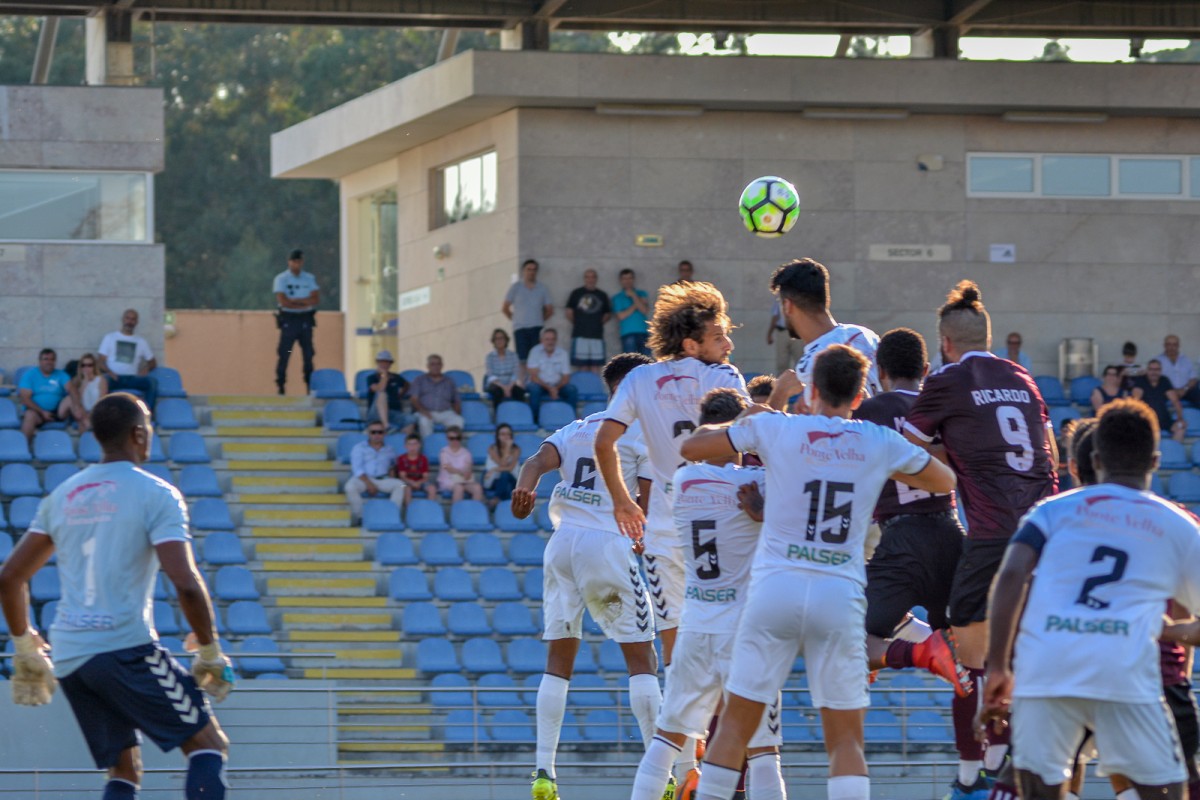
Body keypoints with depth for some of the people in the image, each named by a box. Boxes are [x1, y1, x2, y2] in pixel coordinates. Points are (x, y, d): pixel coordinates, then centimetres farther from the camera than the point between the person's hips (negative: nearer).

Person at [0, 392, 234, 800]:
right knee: (208, 745, 2)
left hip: (68, 659, 6)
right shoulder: (155, 494, -4)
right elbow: (186, 583, -15)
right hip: (126, 648, -6)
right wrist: (210, 652, -3)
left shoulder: (62, 496, 15)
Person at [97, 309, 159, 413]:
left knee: (152, 381, -29)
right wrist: (108, 371, -13)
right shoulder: (109, 338, 17)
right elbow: (100, 361, 9)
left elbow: (152, 362, 24)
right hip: (114, 377, -2)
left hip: (132, 378, 2)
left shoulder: (141, 342, 23)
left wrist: (146, 369, 0)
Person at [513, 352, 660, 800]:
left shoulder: (573, 430, 22)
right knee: (641, 659, 0)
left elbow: (539, 460, 1)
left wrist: (525, 486, -18)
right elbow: (645, 500, -3)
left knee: (559, 659, 8)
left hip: (563, 541, 5)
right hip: (609, 542, -5)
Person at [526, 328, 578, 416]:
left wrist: (556, 388, -20)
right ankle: (534, 418, -24)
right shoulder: (535, 352, -9)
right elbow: (533, 376, -14)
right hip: (540, 385, -2)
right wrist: (549, 388, -25)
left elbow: (566, 377, 1)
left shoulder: (562, 354, 0)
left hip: (557, 386, 2)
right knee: (534, 388, -35)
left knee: (572, 390, -24)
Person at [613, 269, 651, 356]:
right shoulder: (617, 298, 9)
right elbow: (621, 316, -2)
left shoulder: (642, 294, 14)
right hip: (627, 334, -2)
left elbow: (645, 310, -2)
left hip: (644, 333, 2)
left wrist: (633, 296, -4)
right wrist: (635, 305, 0)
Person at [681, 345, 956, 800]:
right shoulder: (881, 443, 7)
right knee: (846, 737, 5)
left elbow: (691, 447, 13)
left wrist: (746, 418, 28)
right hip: (841, 594, 0)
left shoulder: (773, 427, 3)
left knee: (736, 723, 7)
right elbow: (945, 481, 24)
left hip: (775, 587, 0)